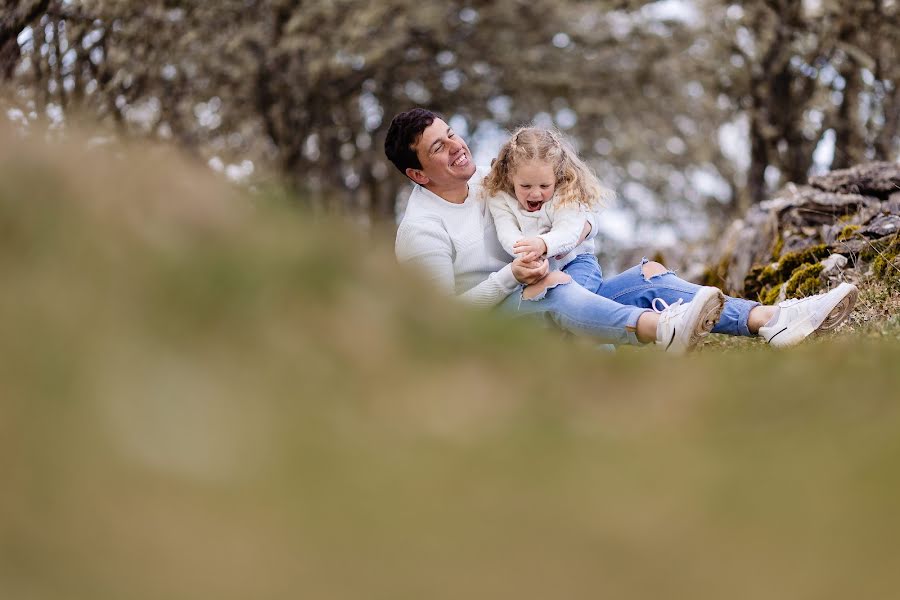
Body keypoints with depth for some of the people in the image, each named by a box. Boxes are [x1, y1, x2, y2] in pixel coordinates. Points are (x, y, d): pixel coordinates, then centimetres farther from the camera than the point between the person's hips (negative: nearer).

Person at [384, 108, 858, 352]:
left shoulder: (485, 180, 11)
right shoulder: (422, 232, -12)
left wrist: (581, 228, 2)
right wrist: (511, 277, -24)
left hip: (547, 303, 8)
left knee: (650, 275, -10)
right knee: (552, 285, -39)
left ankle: (768, 320, -31)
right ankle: (659, 330, -68)